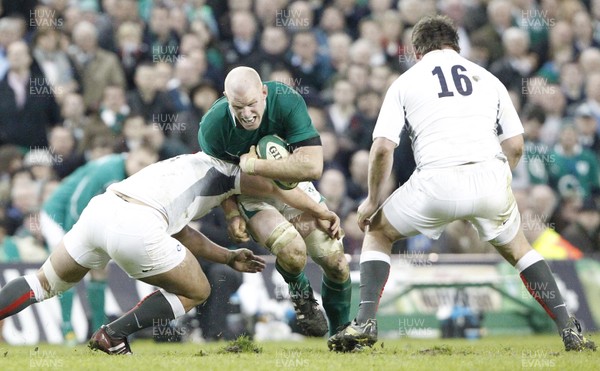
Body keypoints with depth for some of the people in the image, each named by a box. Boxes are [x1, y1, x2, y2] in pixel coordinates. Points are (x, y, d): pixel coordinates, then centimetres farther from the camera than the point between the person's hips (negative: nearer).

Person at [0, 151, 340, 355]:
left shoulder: (187, 167, 38)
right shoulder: (222, 169, 18)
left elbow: (181, 235, 40)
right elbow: (274, 186, 11)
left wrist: (230, 258, 45)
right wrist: (322, 213, 23)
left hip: (99, 208, 7)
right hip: (137, 228, -7)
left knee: (48, 281, 26)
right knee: (196, 292, 16)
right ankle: (112, 337, 8)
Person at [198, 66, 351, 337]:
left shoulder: (288, 101, -32)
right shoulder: (212, 126, -28)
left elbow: (312, 166, -39)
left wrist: (253, 165, -37)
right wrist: (231, 214, -18)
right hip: (249, 194, -2)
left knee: (335, 261, -5)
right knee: (292, 251, -29)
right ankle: (300, 292, 7)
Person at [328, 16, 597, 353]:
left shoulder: (406, 82, 15)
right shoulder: (487, 78, 22)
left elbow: (382, 148, 5)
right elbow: (516, 146, 16)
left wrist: (372, 201, 17)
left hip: (437, 183, -2)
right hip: (491, 177, 2)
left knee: (377, 234, 22)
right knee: (517, 248, 27)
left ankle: (365, 322, 6)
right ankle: (569, 329, 15)